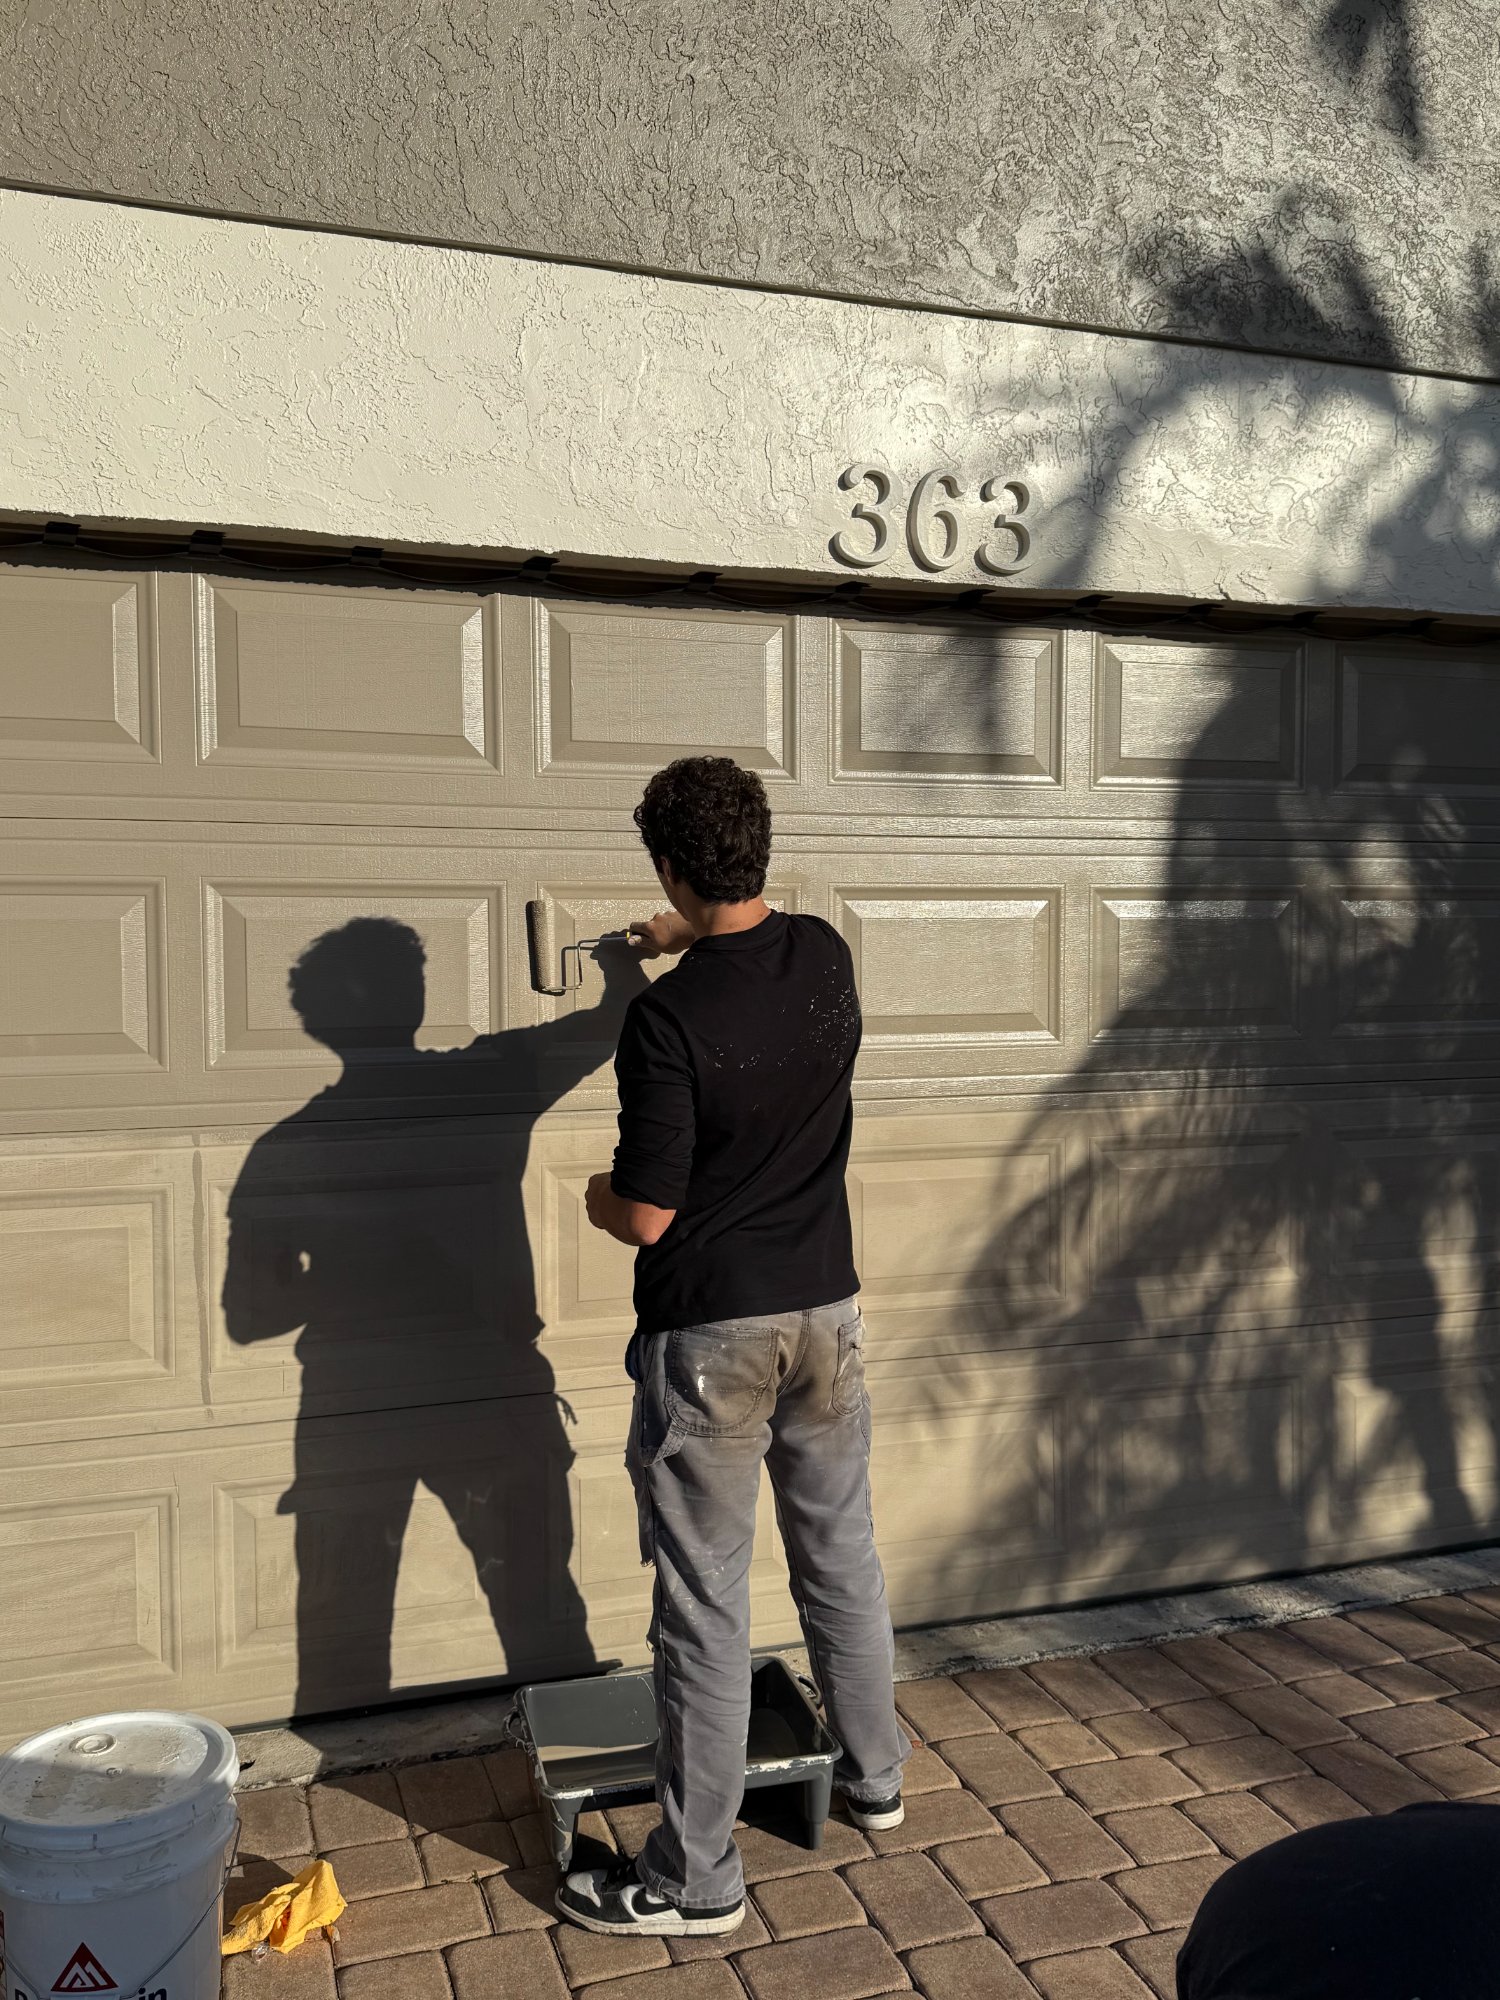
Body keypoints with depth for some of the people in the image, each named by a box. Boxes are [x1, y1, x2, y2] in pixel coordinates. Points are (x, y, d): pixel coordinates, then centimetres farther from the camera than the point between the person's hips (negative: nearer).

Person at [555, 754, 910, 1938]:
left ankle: (696, 1878, 19)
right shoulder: (825, 957, -3)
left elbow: (648, 1215, -19)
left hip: (710, 1336, -6)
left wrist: (597, 1199, 3)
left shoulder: (668, 1017, -22)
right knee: (843, 1554, 22)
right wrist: (690, 944, 39)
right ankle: (875, 1774, 41)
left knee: (706, 1601, 5)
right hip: (827, 1312, 6)